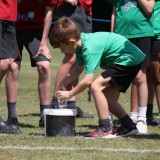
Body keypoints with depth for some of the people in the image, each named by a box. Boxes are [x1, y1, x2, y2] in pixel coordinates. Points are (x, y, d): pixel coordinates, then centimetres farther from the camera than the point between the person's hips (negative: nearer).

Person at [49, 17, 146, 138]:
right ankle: (129, 127, 25)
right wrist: (62, 84, 3)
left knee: (96, 86, -18)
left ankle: (105, 129, -15)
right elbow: (78, 69, 16)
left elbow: (88, 80, -28)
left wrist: (69, 94, -16)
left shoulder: (90, 48, -26)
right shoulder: (82, 43, 4)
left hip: (130, 60, -11)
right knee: (108, 99, 14)